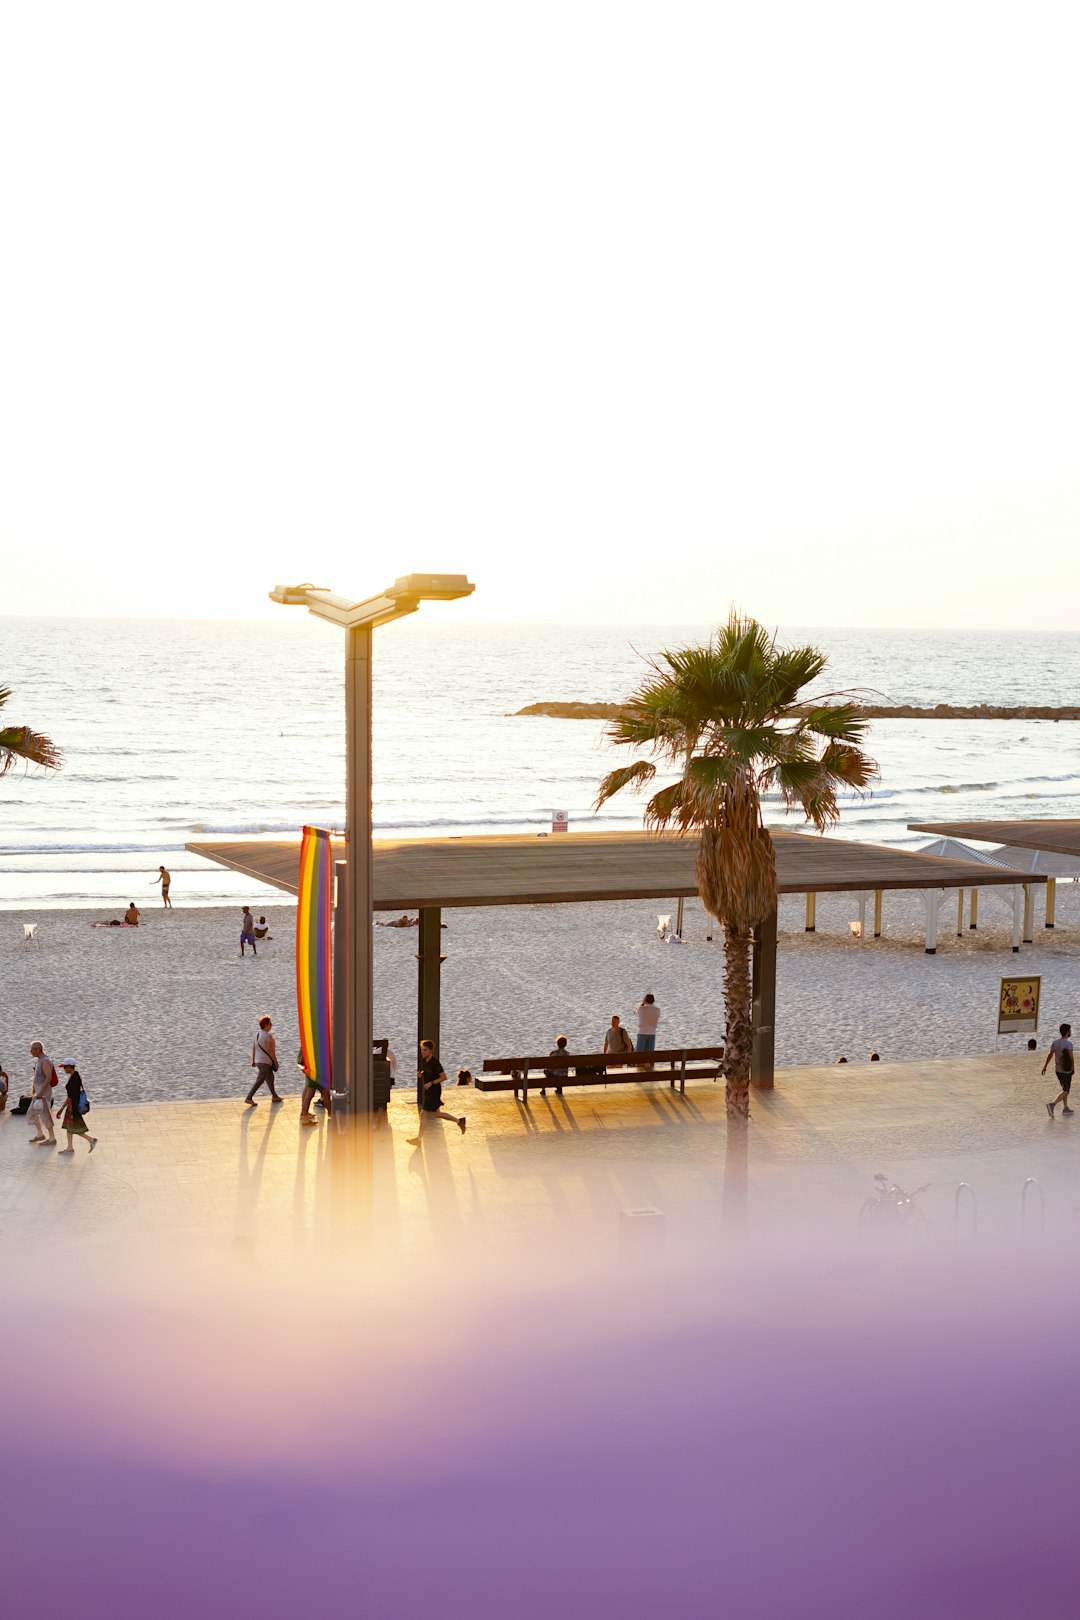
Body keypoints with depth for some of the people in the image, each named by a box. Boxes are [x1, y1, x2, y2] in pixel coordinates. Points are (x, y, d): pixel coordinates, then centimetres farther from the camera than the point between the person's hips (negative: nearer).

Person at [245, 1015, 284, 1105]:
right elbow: (270, 1050, -19)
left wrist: (253, 1060, 16)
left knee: (270, 1078, 20)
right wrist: (275, 1061, -11)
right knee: (259, 1080, -6)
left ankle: (274, 1096, 31)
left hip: (258, 1061, 9)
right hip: (265, 1062, -9)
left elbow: (253, 1048, 10)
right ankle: (249, 1098, -8)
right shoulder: (268, 1036, -18)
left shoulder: (257, 1034, 7)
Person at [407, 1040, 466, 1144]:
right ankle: (459, 1121, 32)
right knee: (437, 1114, 17)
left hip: (434, 1092, -9)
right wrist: (420, 1074, 1)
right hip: (427, 1092, 9)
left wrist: (431, 1083, -24)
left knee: (423, 1114, -7)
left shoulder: (435, 1063, -19)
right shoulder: (424, 1060, 6)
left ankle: (418, 1139, 1)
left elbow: (444, 1077, -19)